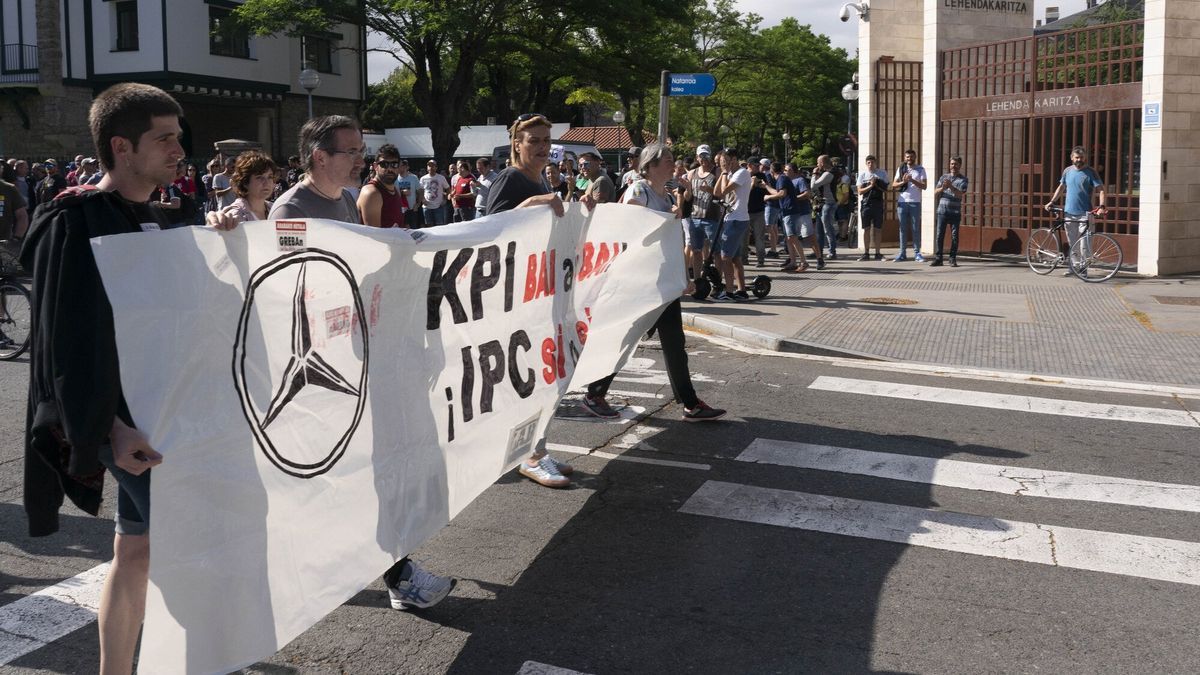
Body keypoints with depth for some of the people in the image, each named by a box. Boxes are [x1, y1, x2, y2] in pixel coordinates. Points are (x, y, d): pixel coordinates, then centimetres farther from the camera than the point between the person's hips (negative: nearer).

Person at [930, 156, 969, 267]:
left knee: (954, 236, 1)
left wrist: (951, 186, -25)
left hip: (955, 212, -2)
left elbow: (960, 194, -11)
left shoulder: (963, 179, 4)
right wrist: (942, 188, -11)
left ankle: (953, 259, 7)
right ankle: (938, 259, 2)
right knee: (939, 235, -2)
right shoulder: (944, 177, 12)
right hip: (942, 211, 2)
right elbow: (935, 193, 8)